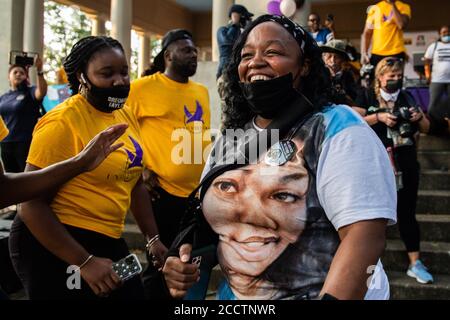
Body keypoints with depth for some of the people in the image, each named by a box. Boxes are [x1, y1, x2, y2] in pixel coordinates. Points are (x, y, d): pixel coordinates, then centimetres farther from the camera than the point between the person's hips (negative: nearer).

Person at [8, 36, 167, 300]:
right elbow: (32, 203, -19)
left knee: (135, 293, 15)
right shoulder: (62, 122, -17)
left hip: (108, 241, 8)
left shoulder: (126, 115, 5)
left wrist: (153, 238, 12)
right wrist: (85, 262, -22)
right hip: (54, 246, -7)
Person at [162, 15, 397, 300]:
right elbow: (209, 216, 12)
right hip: (233, 296, 6)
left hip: (320, 294, -6)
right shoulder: (228, 138, 2)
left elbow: (365, 234, -25)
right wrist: (186, 259, -7)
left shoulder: (339, 129, -17)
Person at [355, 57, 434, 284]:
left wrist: (419, 117, -9)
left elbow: (426, 129, 12)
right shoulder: (367, 98, 2)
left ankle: (415, 264, 11)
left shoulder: (407, 98, 9)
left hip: (405, 165, 2)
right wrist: (379, 117, -20)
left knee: (407, 213, 4)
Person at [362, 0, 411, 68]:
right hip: (377, 54, 2)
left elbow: (402, 25, -14)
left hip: (397, 53, -2)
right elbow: (367, 33, 9)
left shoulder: (404, 7, 5)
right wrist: (364, 53, -3)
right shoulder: (374, 8, 10)